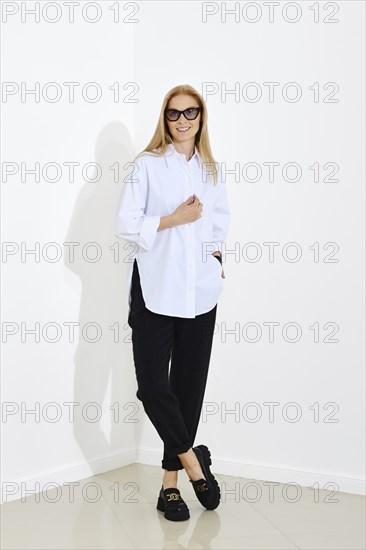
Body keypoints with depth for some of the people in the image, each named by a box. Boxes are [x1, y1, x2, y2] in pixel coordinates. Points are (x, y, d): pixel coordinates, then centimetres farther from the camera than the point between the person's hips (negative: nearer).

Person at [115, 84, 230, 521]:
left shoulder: (211, 169, 13)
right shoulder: (147, 164, 0)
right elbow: (125, 225, -5)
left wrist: (215, 254, 7)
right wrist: (174, 219, -12)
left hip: (200, 290, 4)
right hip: (155, 288, -3)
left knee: (190, 386, 5)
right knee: (153, 386, -10)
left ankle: (171, 480, 16)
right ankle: (192, 460, 10)